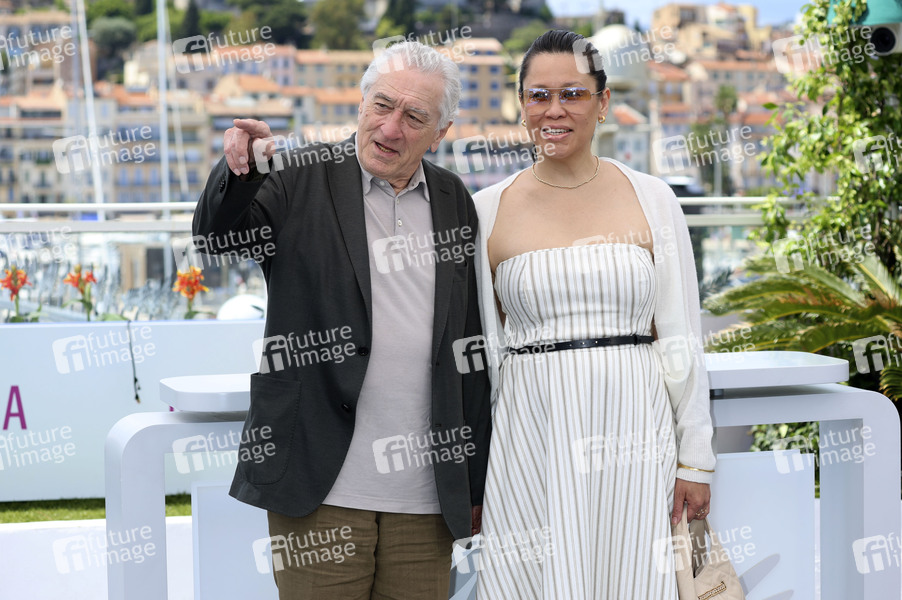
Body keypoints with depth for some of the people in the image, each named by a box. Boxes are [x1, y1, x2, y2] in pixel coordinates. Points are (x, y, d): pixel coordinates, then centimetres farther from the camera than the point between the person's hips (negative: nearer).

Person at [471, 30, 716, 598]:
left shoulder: (652, 200, 4)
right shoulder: (488, 210, 4)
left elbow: (681, 339, 5)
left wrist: (695, 460, 3)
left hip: (633, 439, 0)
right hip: (532, 439, 0)